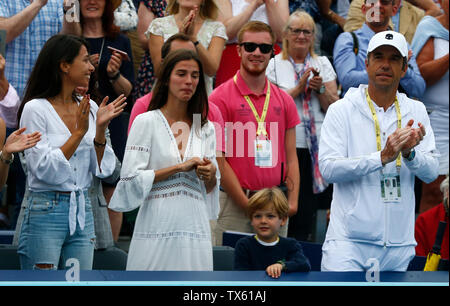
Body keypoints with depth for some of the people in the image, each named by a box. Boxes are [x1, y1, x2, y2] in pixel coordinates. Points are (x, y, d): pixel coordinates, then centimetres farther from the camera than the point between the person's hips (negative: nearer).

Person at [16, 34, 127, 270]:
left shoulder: (89, 108, 9)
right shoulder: (35, 109, -8)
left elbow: (102, 169, 7)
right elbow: (44, 169, -15)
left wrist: (100, 129, -7)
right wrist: (79, 131, -15)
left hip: (82, 211, 6)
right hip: (46, 212, -6)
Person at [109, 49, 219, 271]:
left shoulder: (206, 128, 13)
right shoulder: (146, 122, 1)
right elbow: (131, 177, -8)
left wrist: (211, 175, -4)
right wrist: (178, 167, -10)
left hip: (195, 226, 4)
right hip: (157, 226, -4)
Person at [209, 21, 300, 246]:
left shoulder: (284, 100, 13)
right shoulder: (221, 97, -2)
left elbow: (291, 157, 13)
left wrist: (292, 201, -1)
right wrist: (247, 204, -12)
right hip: (233, 203, -4)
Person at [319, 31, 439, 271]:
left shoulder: (416, 111, 10)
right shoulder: (342, 110, 0)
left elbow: (431, 173, 4)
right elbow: (328, 168, -11)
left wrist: (409, 154, -18)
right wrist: (383, 157, -21)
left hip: (399, 243, 4)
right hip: (349, 241, -3)